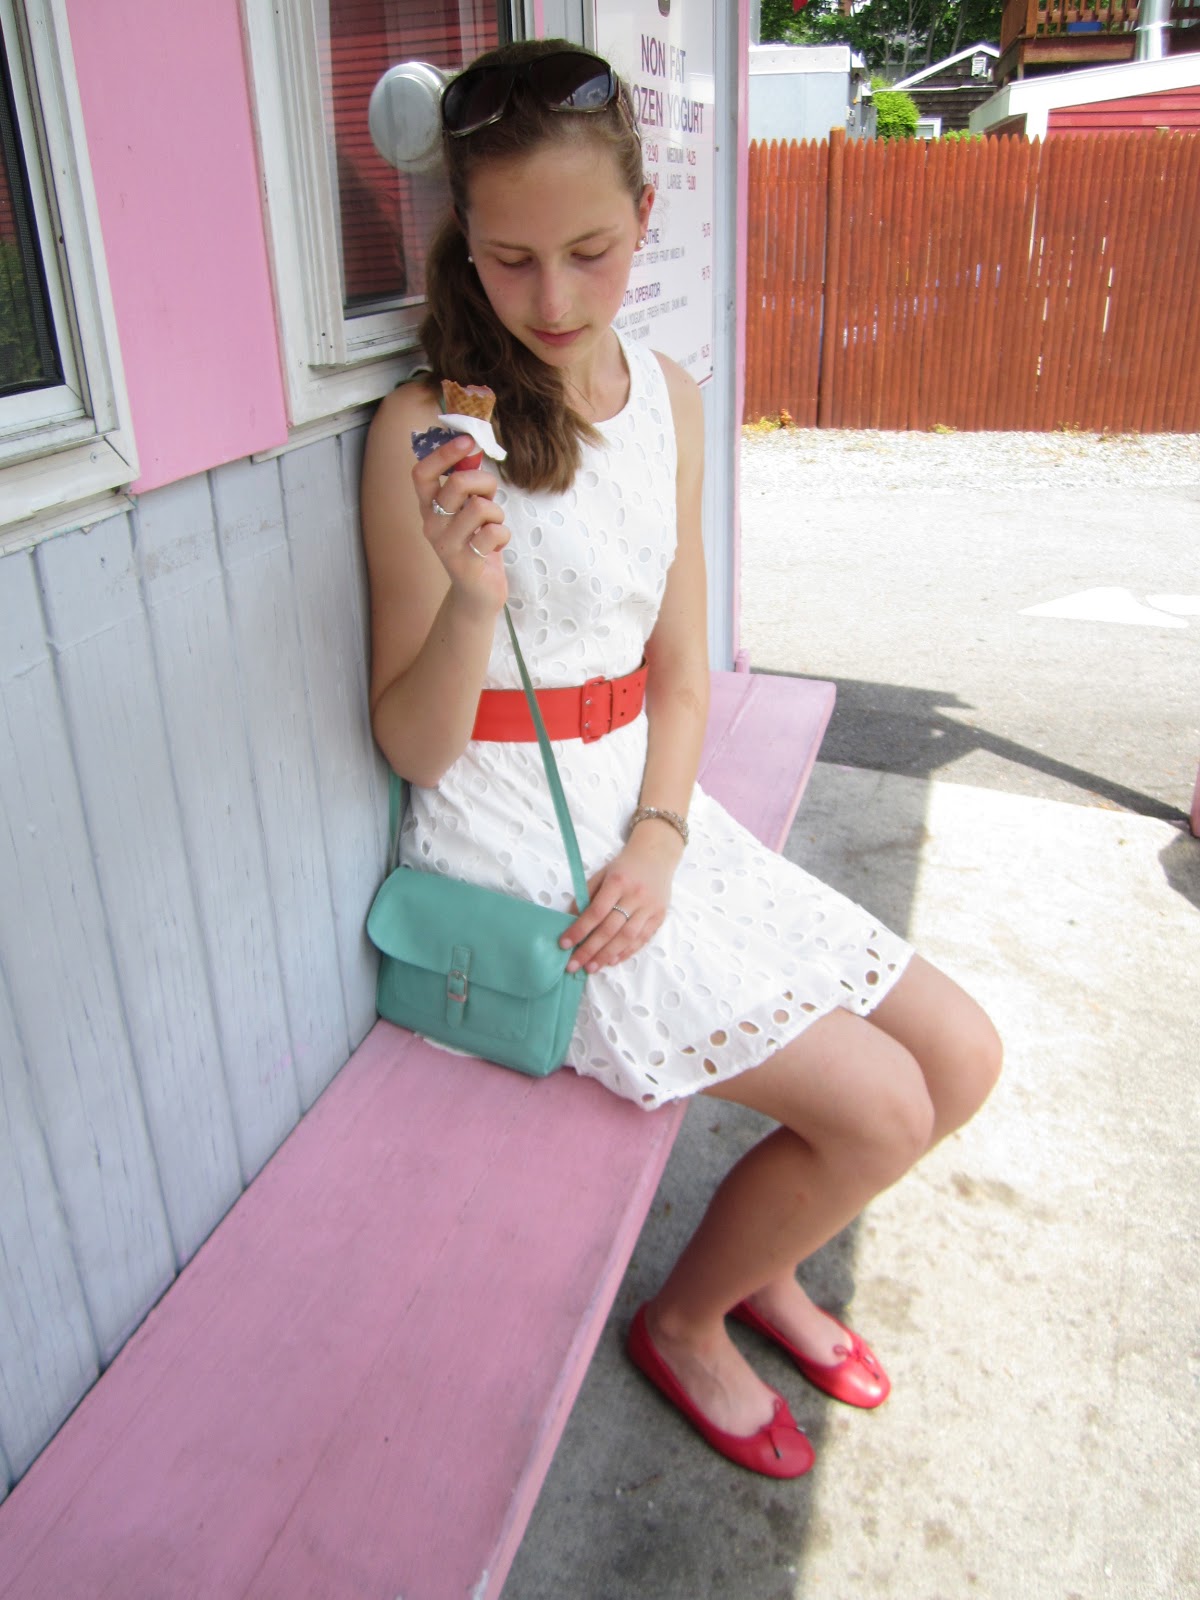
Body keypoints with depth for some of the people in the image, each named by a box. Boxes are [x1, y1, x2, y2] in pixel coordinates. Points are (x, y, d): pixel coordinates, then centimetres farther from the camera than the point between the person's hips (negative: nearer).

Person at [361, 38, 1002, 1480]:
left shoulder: (669, 400, 5)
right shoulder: (424, 430, -13)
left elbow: (678, 672, 8)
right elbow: (413, 749, -11)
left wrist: (659, 835, -8)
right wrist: (474, 601, -30)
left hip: (647, 814, 7)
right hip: (511, 842, -6)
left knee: (961, 1059, 4)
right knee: (879, 1109, -12)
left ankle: (763, 1267, 30)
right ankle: (685, 1322, 18)